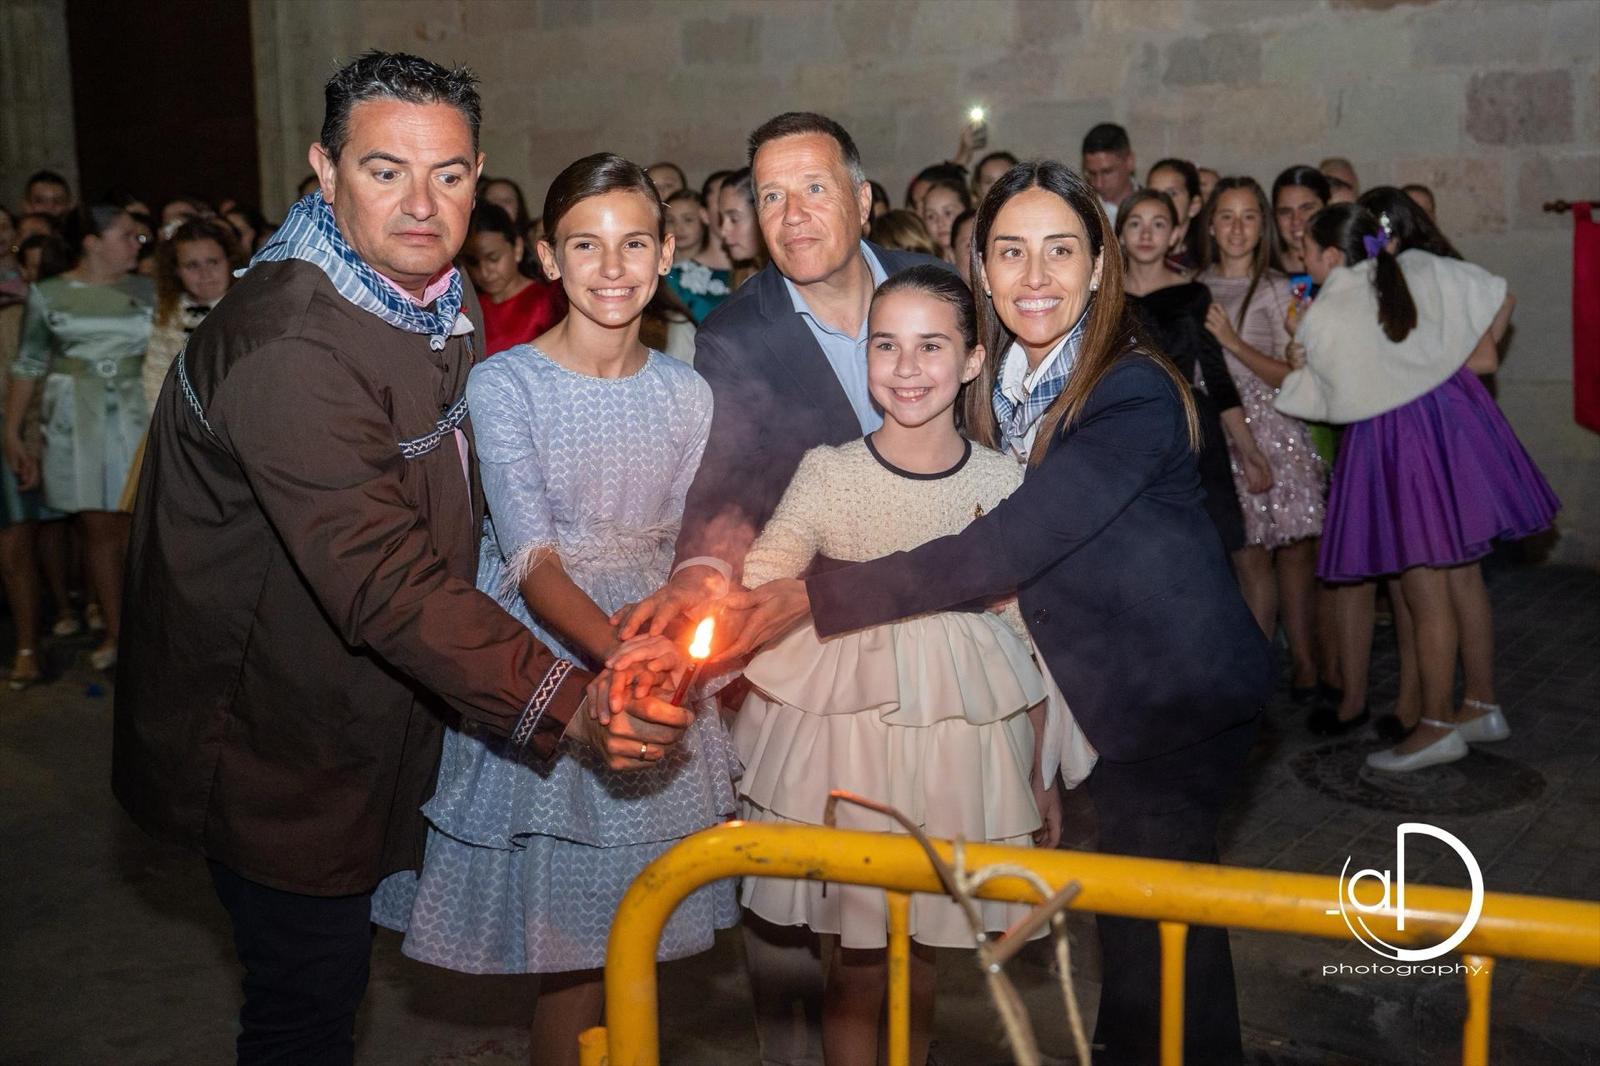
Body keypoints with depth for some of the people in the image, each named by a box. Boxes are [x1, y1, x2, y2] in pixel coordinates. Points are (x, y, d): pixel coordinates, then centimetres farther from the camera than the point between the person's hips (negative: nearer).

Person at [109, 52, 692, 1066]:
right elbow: (385, 579, -38)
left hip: (366, 714, 9)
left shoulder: (444, 306, 3)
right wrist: (565, 702, -45)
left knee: (332, 973, 23)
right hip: (270, 741, -9)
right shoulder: (286, 346, -30)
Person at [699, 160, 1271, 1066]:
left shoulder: (1134, 395, -24)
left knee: (1152, 922, 2)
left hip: (1184, 695, -7)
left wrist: (814, 600, -34)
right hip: (1114, 692, 7)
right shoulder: (1003, 387, 0)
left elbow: (1004, 550, -32)